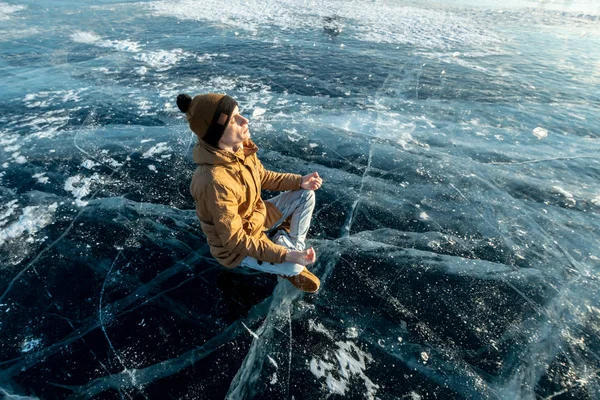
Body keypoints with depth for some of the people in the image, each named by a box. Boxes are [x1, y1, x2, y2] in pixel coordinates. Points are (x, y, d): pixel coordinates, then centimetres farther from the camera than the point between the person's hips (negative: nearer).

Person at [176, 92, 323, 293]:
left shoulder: (240, 148, -15)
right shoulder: (215, 183, -39)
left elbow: (262, 177, 6)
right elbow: (236, 241, -31)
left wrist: (299, 181, -6)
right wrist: (287, 256, -34)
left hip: (257, 217, 7)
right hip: (235, 246, -7)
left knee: (305, 194, 1)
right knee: (294, 266, -22)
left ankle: (296, 246, 11)